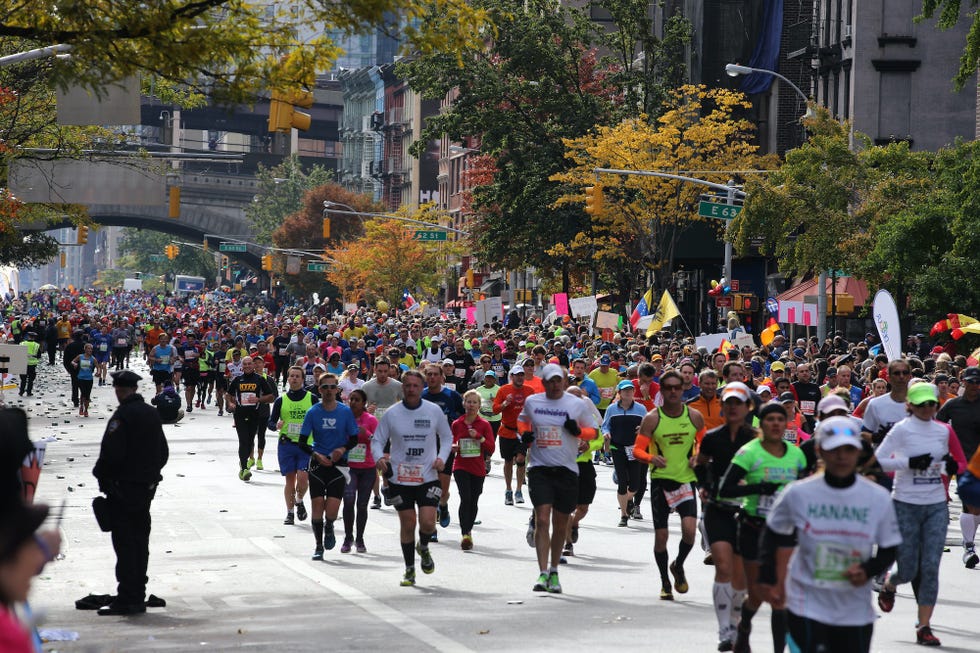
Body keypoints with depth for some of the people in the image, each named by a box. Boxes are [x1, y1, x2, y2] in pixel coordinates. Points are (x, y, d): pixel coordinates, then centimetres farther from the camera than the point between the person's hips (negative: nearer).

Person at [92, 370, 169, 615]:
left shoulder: (122, 415, -16)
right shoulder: (151, 413, 10)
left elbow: (111, 453, -20)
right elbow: (163, 452, 15)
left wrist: (100, 475, -4)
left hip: (124, 488, -8)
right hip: (147, 487, 8)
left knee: (124, 543, -6)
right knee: (140, 543, 12)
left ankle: (126, 599, -8)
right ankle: (138, 597, 16)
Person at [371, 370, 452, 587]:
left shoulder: (434, 411, -1)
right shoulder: (391, 414, -2)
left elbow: (447, 437, 14)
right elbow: (377, 440, 5)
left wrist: (442, 457, -3)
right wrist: (379, 457, -15)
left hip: (428, 477, 0)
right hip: (400, 477, 0)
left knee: (427, 522, -11)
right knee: (407, 523, 3)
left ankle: (423, 548, 24)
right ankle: (409, 570, 20)